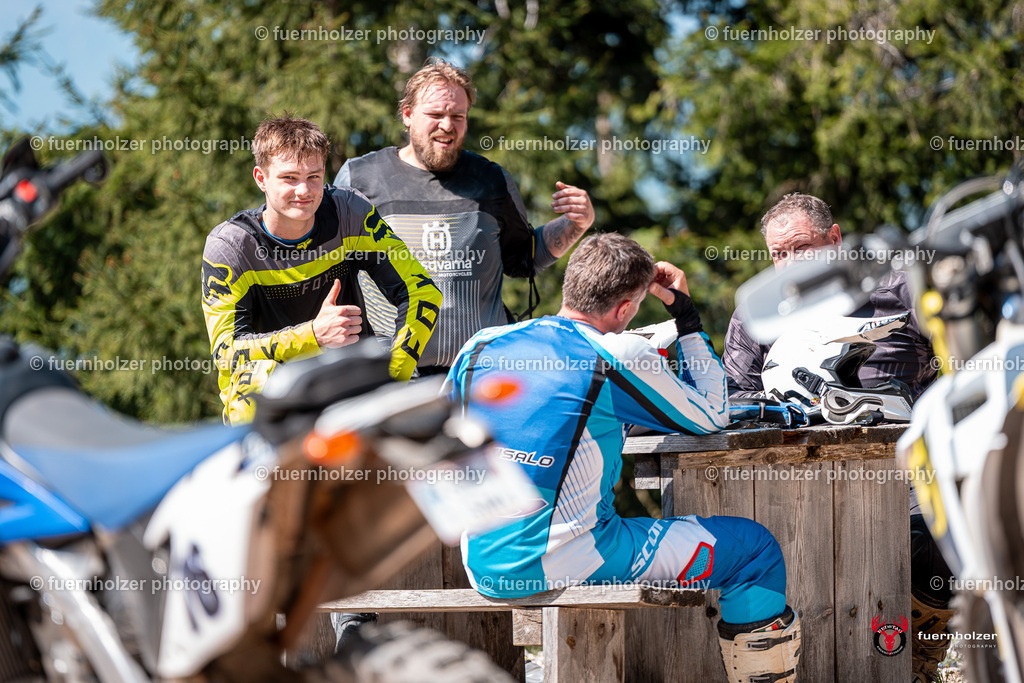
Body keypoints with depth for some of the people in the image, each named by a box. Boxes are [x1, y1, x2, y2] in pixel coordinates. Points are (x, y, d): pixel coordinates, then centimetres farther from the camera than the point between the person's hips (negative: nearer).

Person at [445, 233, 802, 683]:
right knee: (755, 547, 4)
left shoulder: (482, 346, 4)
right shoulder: (621, 359, -10)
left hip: (483, 570, 7)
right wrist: (686, 317, 14)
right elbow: (711, 417, 6)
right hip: (563, 568, -7)